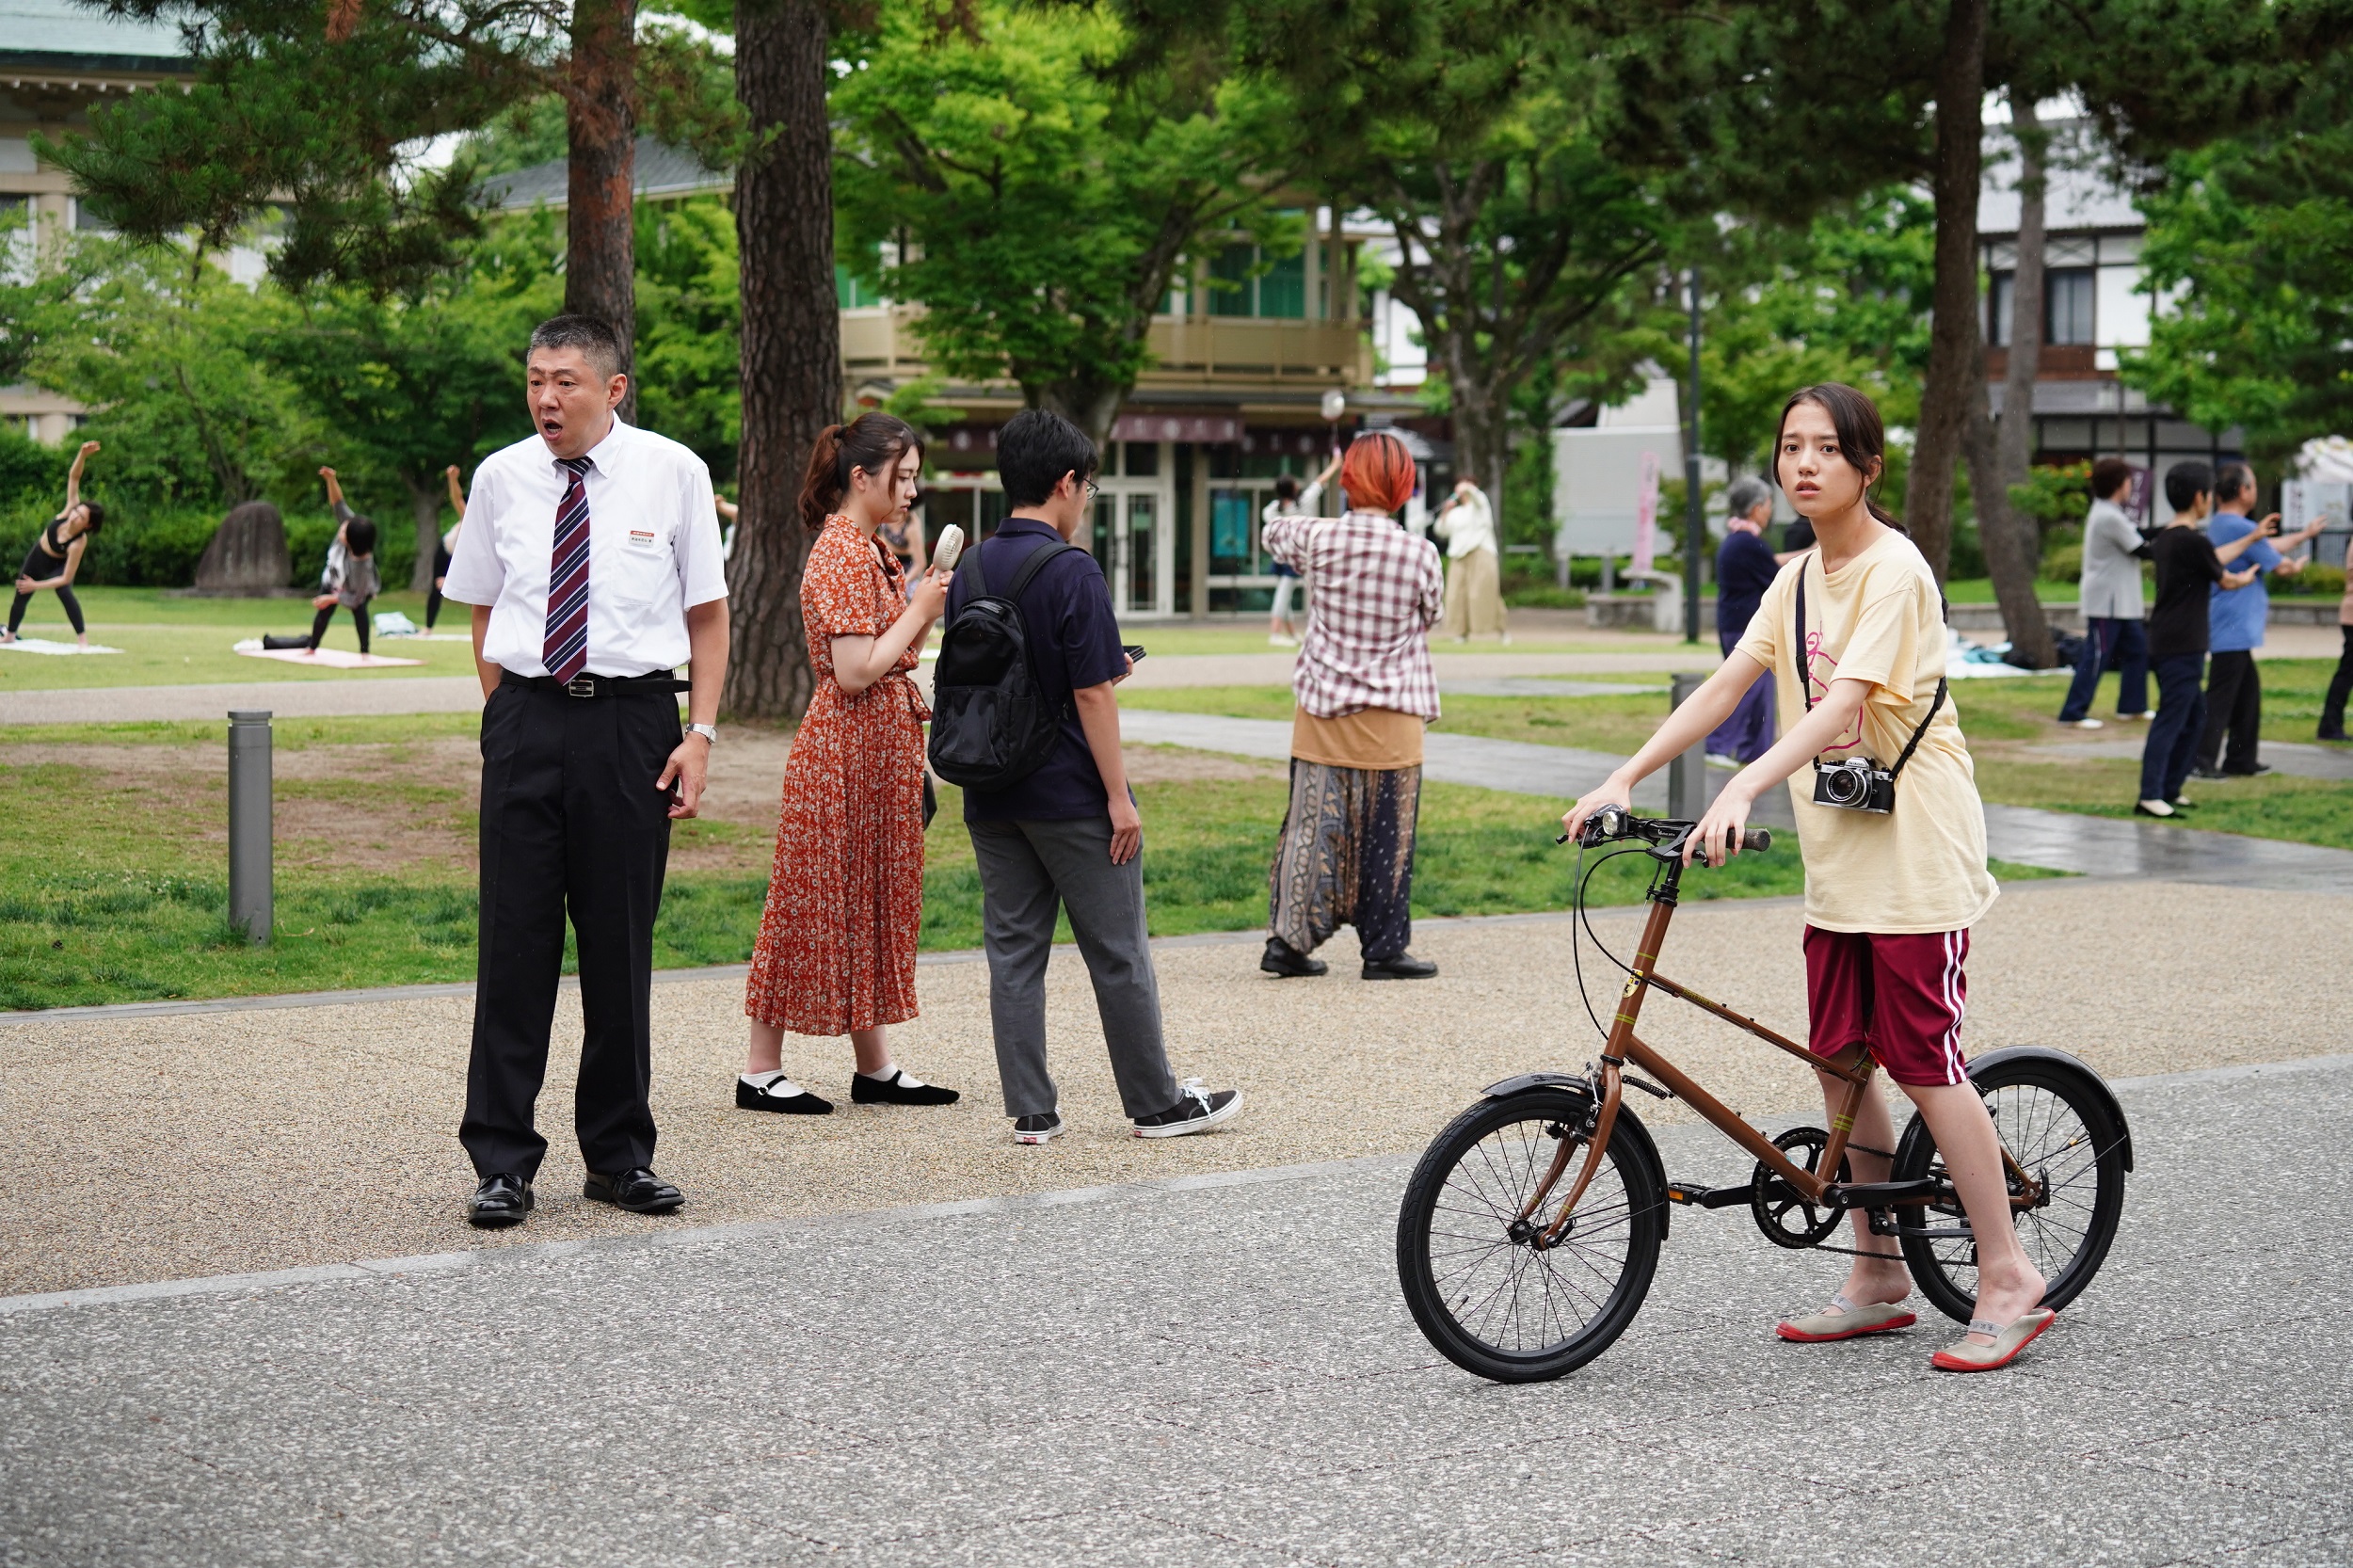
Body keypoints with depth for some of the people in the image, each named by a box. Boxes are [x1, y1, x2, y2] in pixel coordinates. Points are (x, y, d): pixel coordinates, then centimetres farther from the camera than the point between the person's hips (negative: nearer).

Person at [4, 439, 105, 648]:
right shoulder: (68, 511, -31)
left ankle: (83, 638, -26)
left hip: (57, 566, -5)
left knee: (65, 593, -34)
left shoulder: (78, 543, -40)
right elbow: (73, 478, -34)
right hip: (36, 557, 5)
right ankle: (9, 635, 44)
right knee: (21, 596, 19)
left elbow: (66, 579, -36)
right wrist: (83, 454, -50)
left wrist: (37, 585, -30)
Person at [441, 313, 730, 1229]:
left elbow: (708, 612, 3)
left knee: (621, 945, 7)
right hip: (526, 717, 1)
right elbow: (483, 612, 14)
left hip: (632, 716, -1)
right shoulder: (501, 479, 5)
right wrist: (507, 719, 6)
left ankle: (619, 1155, 19)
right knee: (515, 940, 0)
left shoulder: (672, 473, 0)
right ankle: (502, 1162, 7)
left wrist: (700, 734, -5)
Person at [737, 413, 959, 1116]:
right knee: (817, 903, -5)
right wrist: (918, 612, -13)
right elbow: (855, 671, -22)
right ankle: (760, 1071, 2)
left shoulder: (872, 548, 14)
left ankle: (876, 1068, 16)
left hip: (883, 748, 10)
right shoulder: (840, 553, -16)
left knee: (876, 900, 11)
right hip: (845, 748, -10)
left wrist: (923, 607, 5)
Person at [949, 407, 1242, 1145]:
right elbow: (1091, 697, -17)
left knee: (1013, 949, 8)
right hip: (1069, 795, -6)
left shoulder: (971, 568, 5)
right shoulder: (1071, 571, -16)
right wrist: (1120, 797, -10)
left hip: (992, 797, 6)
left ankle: (1031, 1110, 9)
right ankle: (1157, 1103, 15)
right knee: (1119, 954, 5)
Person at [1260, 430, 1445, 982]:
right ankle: (1384, 948, 12)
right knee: (1385, 834, 6)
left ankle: (1287, 938, 12)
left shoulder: (1320, 538, -6)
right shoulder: (1419, 554, -12)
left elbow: (1276, 535, 16)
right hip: (1389, 720, -3)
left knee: (1313, 824, 11)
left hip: (1321, 711, 3)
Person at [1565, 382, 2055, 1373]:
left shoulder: (1893, 569, -13)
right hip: (1839, 852, 8)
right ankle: (1878, 1276, 19)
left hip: (1915, 851, -8)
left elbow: (1843, 705, -25)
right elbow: (1726, 685, 6)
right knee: (1840, 1060, 8)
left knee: (1920, 1060, -8)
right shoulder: (1800, 577, 11)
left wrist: (1741, 791, -36)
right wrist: (1624, 780, -3)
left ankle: (2008, 1282, 1)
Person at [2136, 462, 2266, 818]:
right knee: (2170, 721, -10)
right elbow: (2225, 580, -2)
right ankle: (2150, 796, -13)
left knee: (2195, 719, 17)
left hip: (2164, 643, 10)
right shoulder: (2193, 541, -16)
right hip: (2182, 648, -10)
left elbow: (2214, 559, 28)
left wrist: (2252, 538, 39)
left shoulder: (2164, 538, 13)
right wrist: (2246, 577, 21)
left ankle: (2169, 790, 20)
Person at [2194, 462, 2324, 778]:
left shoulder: (2217, 525, 13)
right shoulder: (2242, 528, -17)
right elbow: (2281, 567, -10)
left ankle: (2241, 759, 22)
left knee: (2248, 690, 17)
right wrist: (2296, 565, 12)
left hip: (2232, 627, 10)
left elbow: (2267, 547, 24)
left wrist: (2305, 534, 34)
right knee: (2220, 697, -9)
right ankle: (2201, 761, -10)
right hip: (2234, 628, -10)